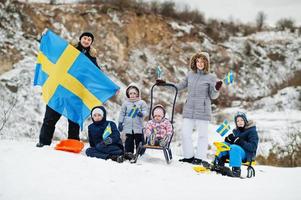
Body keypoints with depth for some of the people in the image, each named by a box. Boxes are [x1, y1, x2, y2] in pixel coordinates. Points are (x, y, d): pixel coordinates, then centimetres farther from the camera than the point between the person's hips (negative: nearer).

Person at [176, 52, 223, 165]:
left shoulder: (211, 78, -3)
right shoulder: (190, 75, 8)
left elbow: (213, 96, 0)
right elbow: (180, 86, 22)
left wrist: (217, 89, -20)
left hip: (202, 111, -4)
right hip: (189, 110, 4)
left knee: (202, 134, 3)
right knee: (185, 133, 4)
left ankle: (200, 158, 12)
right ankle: (189, 156, 16)